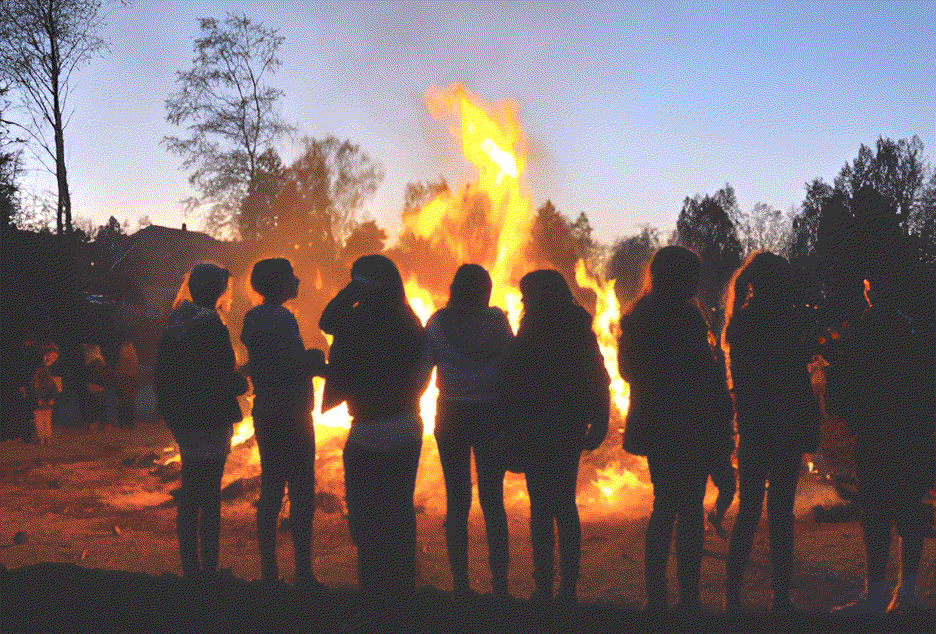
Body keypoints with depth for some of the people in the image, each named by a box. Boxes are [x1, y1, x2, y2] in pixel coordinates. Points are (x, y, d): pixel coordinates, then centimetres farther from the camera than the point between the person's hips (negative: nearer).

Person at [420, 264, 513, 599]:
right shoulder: (497, 320, -6)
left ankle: (460, 581, 9)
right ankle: (499, 581, 7)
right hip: (491, 415, 0)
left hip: (452, 415, 1)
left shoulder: (439, 322, -3)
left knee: (457, 499, 8)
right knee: (492, 498, 7)